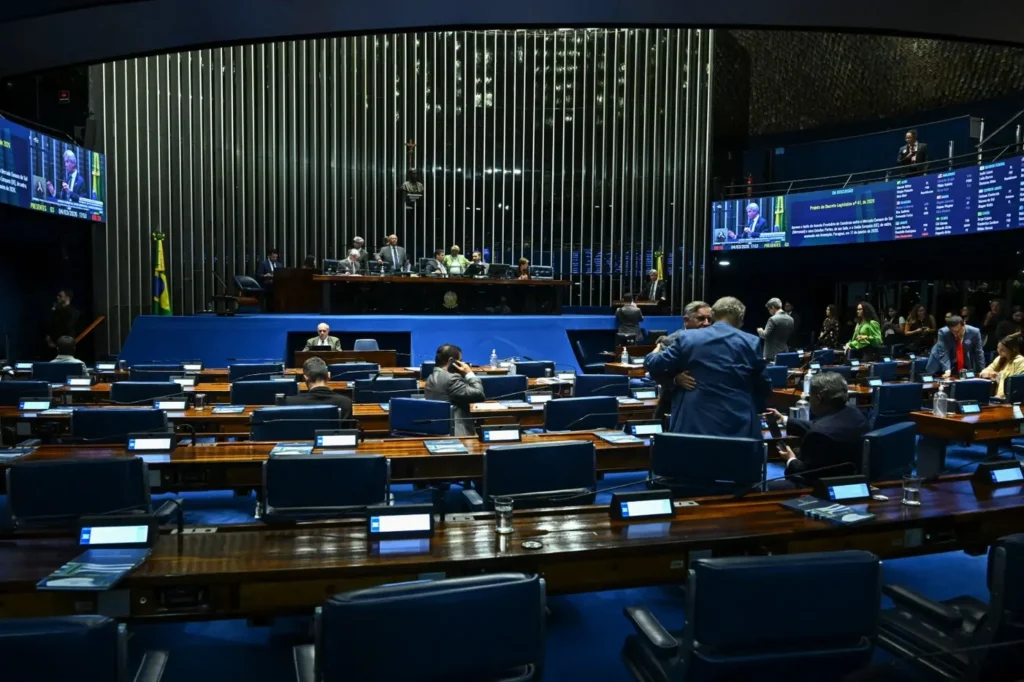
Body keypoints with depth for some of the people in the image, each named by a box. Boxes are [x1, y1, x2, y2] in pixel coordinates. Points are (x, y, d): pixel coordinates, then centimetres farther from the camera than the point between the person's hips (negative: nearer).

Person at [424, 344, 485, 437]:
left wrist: (465, 375, 10)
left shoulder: (431, 378, 15)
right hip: (455, 432, -10)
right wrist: (469, 373, -5)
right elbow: (479, 395, -16)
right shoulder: (451, 379, -17)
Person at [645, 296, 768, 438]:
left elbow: (653, 365, 7)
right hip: (739, 426, 0)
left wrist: (656, 351, 31)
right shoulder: (751, 342, 1)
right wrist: (757, 410, 28)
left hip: (694, 424, 0)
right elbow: (762, 387, 8)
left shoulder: (687, 338, 0)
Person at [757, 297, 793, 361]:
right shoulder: (790, 319, 7)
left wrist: (760, 331, 4)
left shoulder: (773, 319, -16)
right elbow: (791, 336, 14)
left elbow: (766, 335, -15)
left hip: (772, 354, -7)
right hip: (785, 353, 7)